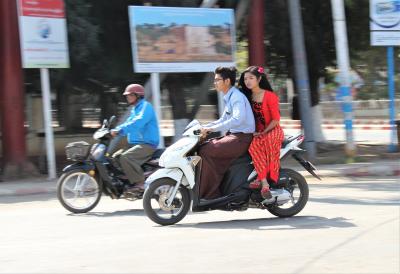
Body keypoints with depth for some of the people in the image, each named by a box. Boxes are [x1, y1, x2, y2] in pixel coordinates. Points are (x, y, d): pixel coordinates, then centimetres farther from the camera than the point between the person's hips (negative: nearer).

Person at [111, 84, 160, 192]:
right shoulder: (134, 110, 22)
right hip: (136, 143, 10)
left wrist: (119, 130, -32)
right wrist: (114, 131, 3)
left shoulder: (146, 107, -9)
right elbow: (127, 124, 21)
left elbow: (137, 123, -25)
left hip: (147, 144, -10)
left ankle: (140, 183, -28)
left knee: (125, 157, -28)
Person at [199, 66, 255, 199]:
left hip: (241, 138, -10)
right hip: (233, 135, 10)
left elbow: (237, 119, -29)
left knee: (206, 151, -19)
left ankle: (210, 193, -16)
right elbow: (223, 120, 28)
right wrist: (204, 127, 14)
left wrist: (211, 129, -28)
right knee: (203, 147, 4)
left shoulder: (237, 97, -13)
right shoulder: (229, 97, 18)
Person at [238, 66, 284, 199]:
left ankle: (261, 178, -40)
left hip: (272, 131, -4)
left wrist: (262, 133, -15)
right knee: (253, 145, -34)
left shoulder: (270, 96, -6)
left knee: (267, 140, -42)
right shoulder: (248, 96, 12)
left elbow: (276, 119, -7)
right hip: (256, 133, 4)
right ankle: (264, 183, -39)